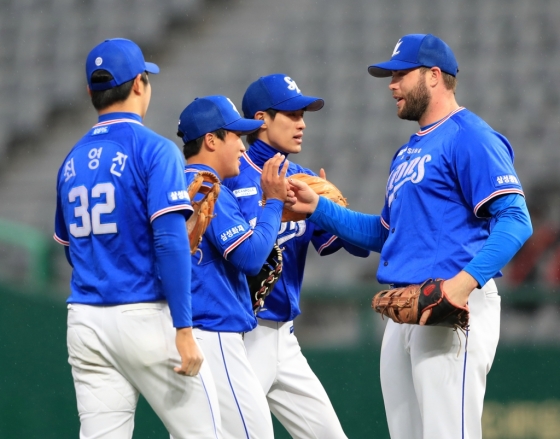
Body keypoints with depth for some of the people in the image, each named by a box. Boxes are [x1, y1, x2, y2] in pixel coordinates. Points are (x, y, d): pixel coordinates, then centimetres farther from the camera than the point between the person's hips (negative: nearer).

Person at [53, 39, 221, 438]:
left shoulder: (72, 162, 12)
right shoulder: (154, 150, -7)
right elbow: (170, 241, -16)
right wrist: (184, 329, -18)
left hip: (86, 320, 6)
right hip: (146, 316, -6)